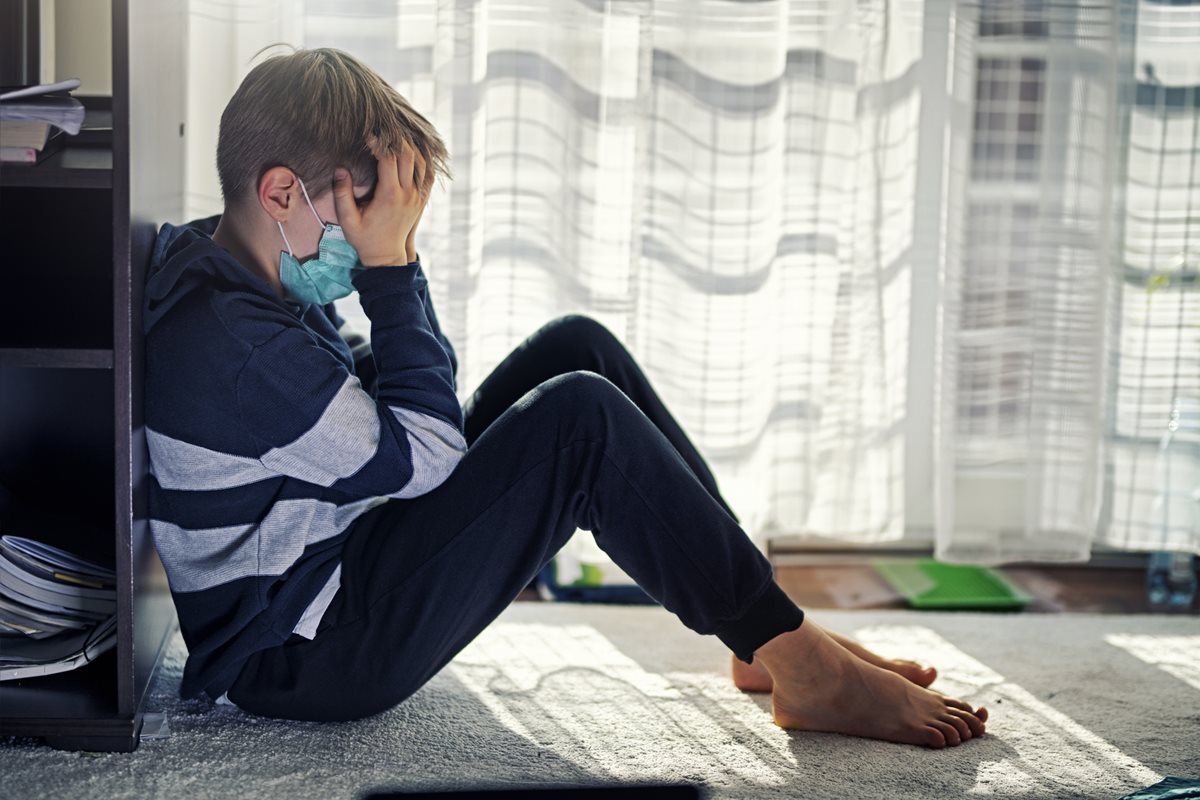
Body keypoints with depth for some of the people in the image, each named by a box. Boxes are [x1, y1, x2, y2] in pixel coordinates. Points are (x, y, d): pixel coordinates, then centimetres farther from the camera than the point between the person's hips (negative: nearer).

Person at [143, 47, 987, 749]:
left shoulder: (226, 274, 6)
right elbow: (426, 454, -20)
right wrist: (389, 268, -18)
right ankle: (802, 666, -11)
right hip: (307, 653, -11)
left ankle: (765, 632, 3)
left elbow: (362, 396, 11)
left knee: (577, 347, 2)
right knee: (580, 418, -25)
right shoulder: (229, 339, -26)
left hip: (348, 556, 11)